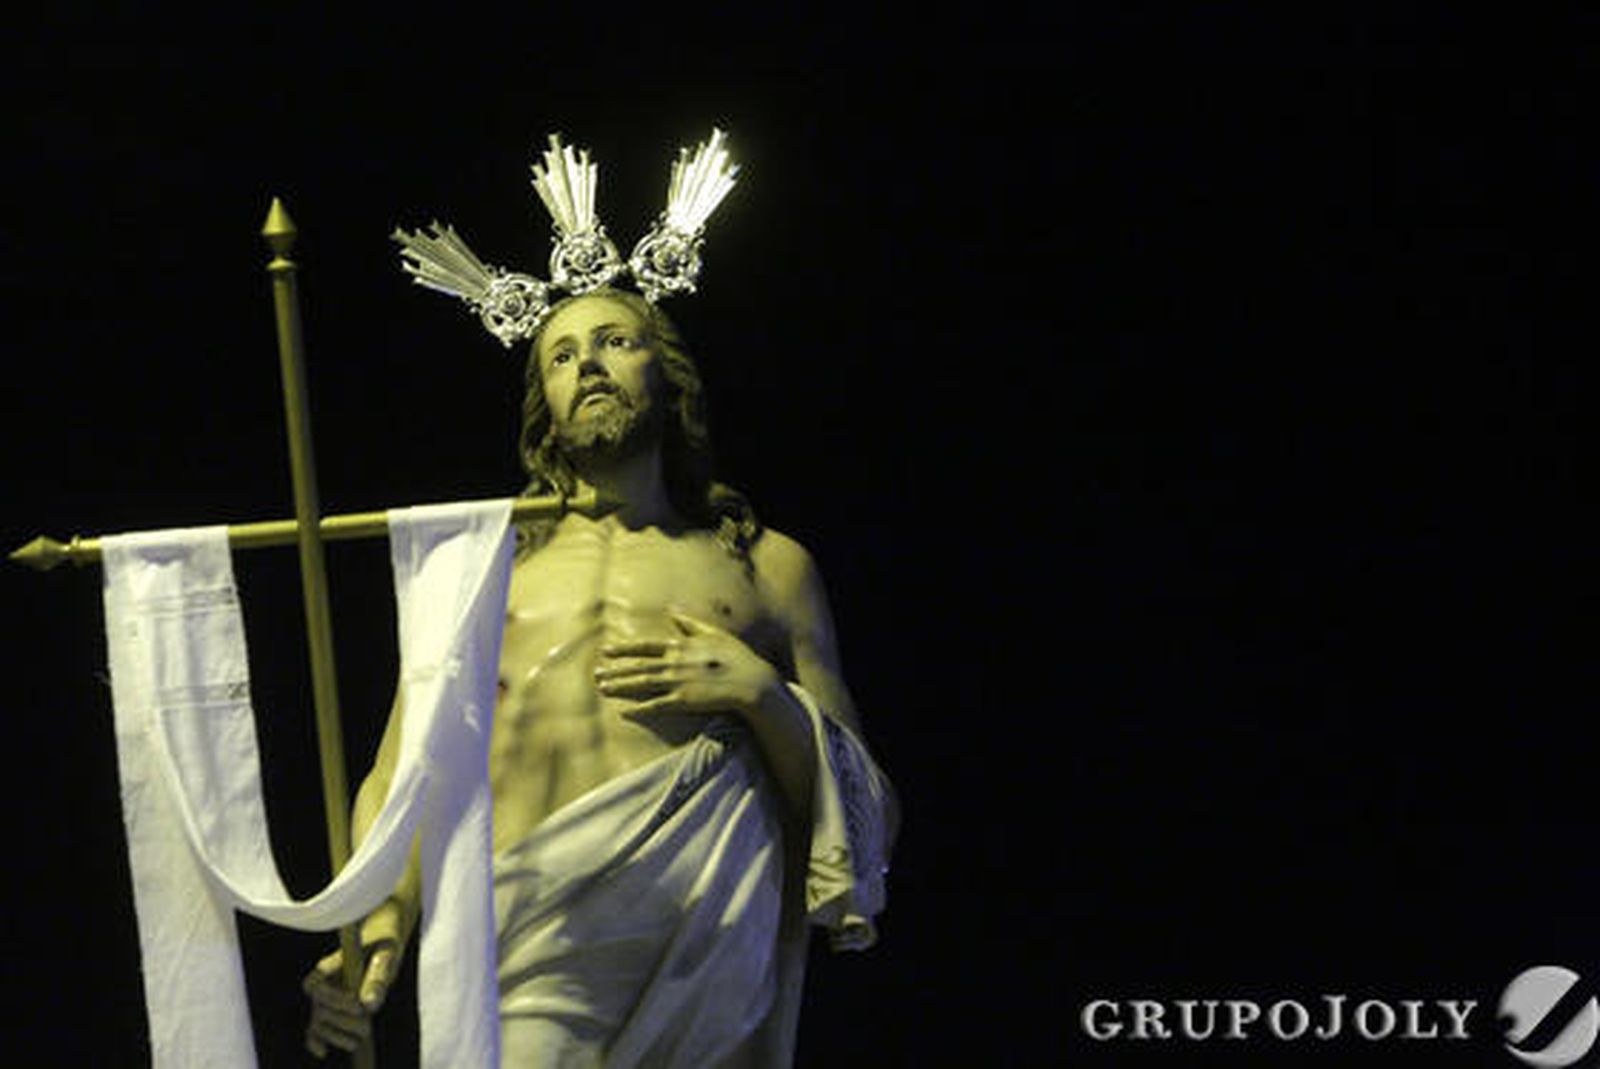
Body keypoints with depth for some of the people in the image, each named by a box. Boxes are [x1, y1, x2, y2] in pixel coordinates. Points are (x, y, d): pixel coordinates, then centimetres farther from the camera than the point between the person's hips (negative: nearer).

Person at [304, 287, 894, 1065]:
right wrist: (378, 930, -4)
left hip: (709, 938, 0)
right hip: (528, 938, 0)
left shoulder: (766, 565, 22)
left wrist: (761, 693, 0)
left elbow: (868, 819, 17)